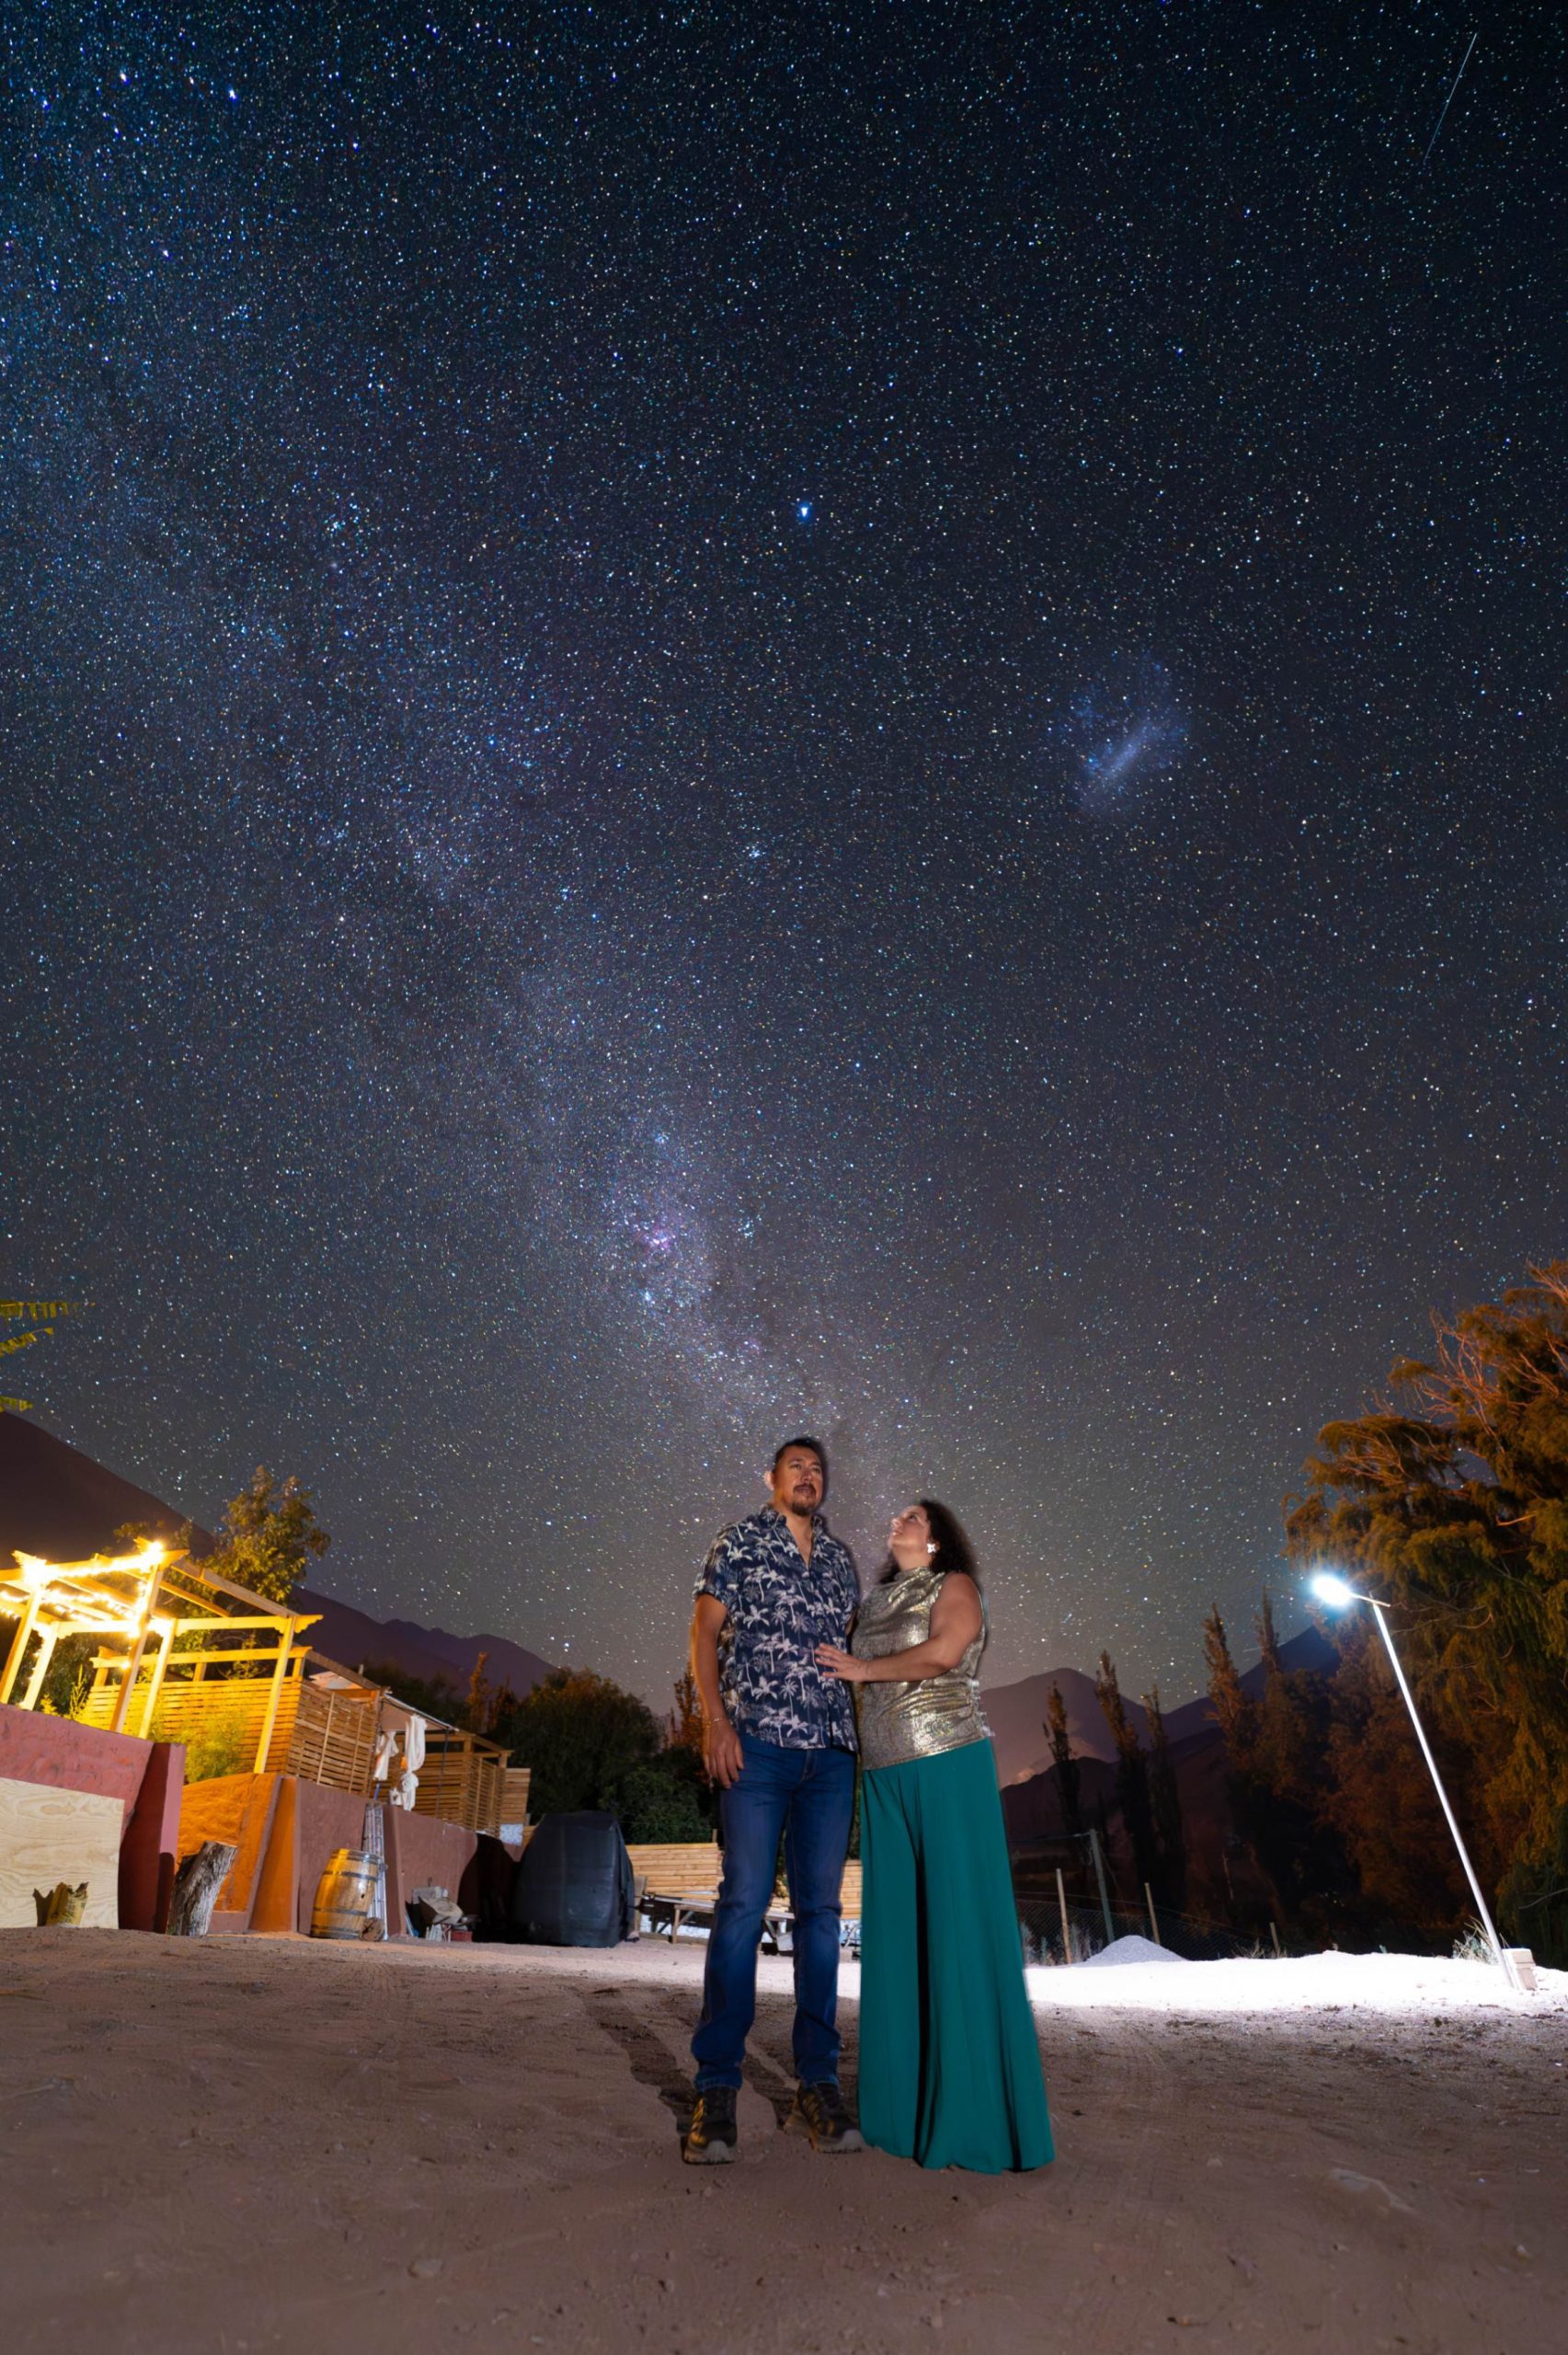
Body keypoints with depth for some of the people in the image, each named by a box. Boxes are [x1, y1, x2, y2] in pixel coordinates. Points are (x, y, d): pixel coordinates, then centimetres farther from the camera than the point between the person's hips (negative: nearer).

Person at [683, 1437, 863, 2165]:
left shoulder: (840, 1559, 16)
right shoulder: (740, 1542, 4)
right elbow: (704, 1631, 0)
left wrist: (861, 1731, 11)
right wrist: (715, 1720, -11)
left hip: (831, 1754, 4)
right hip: (758, 1745, -4)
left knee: (820, 1910, 7)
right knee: (743, 1902, -5)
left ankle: (817, 2085, 17)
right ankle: (716, 2090, 5)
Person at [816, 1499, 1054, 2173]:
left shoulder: (955, 1586, 1)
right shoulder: (872, 1603, 18)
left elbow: (944, 1652, -15)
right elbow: (848, 1676, 17)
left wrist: (863, 1670, -7)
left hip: (947, 1766, -6)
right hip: (883, 1775, 6)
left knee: (958, 1927, -2)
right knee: (894, 1932, 8)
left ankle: (974, 2112, 8)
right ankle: (903, 2105, 18)